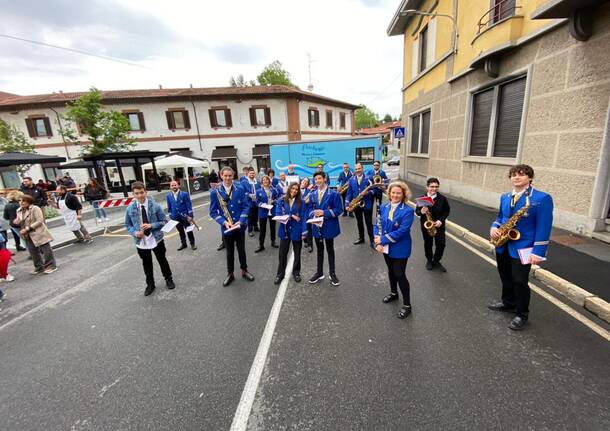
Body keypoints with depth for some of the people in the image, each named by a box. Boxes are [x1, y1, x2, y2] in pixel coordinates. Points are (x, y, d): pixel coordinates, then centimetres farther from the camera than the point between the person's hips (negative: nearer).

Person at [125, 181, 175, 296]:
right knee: (146, 264, 16)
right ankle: (150, 284, 36)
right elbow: (128, 225, 5)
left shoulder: (155, 206, -11)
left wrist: (151, 225, -22)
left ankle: (168, 279, 37)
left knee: (162, 260, 15)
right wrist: (135, 233, -15)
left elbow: (163, 221, -6)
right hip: (141, 241, 2)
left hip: (156, 239, -2)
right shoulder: (130, 209, -5)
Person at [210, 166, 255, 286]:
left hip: (240, 226, 1)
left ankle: (244, 271, 35)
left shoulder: (240, 189, -5)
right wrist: (224, 222, -18)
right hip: (226, 228, 0)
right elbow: (213, 212, -5)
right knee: (229, 252, 15)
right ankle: (230, 274, 33)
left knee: (241, 250, 15)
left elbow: (246, 206, -3)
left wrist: (240, 221, -16)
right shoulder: (215, 192, -8)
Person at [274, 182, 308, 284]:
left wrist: (304, 232, -12)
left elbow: (303, 218, -5)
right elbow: (278, 214, -10)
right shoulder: (282, 201, 0)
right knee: (282, 253, 6)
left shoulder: (301, 202, -2)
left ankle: (296, 273, 31)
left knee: (297, 253, 13)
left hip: (297, 231, 0)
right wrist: (291, 216, -18)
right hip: (285, 230, 0)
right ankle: (280, 274, 21)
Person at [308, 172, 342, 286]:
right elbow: (310, 209, 10)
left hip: (329, 226, -4)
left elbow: (339, 209, -13)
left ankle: (332, 273, 27)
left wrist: (324, 213, -21)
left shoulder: (333, 194, -10)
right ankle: (319, 273, 31)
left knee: (330, 250, 12)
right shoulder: (312, 195, 5)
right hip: (317, 226, 4)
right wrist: (313, 213, -14)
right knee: (319, 250, 17)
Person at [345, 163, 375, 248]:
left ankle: (372, 240, 11)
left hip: (367, 204, -3)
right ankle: (361, 238, 31)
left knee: (369, 223, 2)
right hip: (356, 205, 4)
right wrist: (347, 204, -6)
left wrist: (368, 192, -26)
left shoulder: (368, 178, -5)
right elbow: (349, 193, 3)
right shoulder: (351, 180, 3)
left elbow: (373, 190, -4)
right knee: (359, 222, 16)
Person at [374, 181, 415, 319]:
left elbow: (401, 231, -23)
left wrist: (382, 240, -21)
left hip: (400, 249, -5)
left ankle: (407, 305, 19)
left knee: (400, 275, 1)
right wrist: (377, 242, -14)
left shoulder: (407, 210, -17)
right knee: (391, 271, 22)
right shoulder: (383, 207, -1)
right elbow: (377, 225, 0)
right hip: (386, 247, 5)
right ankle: (393, 293, 46)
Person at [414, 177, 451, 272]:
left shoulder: (442, 198, -7)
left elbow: (447, 211, 1)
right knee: (428, 244, 13)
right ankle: (429, 260, 35)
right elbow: (417, 210, -2)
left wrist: (441, 220, -14)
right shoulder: (422, 198, -9)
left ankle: (436, 261, 26)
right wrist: (421, 211, -26)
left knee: (441, 244, 3)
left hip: (439, 225, 1)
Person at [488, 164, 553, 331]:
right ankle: (508, 303, 40)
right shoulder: (505, 197, 8)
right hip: (502, 246, 6)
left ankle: (522, 314, 20)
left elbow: (543, 228, -15)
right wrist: (494, 228, -4)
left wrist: (538, 252, -19)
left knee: (519, 282, 1)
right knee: (506, 278, 20)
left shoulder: (542, 198, -12)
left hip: (522, 248, -6)